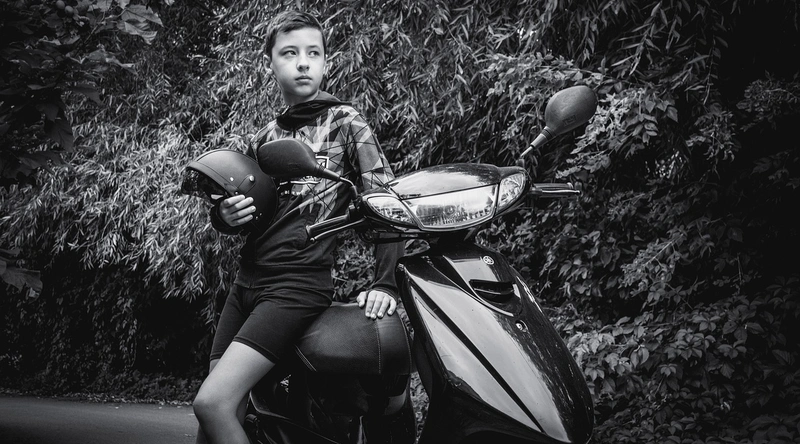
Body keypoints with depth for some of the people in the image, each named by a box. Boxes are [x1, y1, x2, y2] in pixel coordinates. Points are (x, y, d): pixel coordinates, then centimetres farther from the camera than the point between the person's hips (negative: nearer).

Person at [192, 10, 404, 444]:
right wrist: (225, 214, 0)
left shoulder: (344, 122, 1)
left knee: (213, 402, -19)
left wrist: (385, 282, -17)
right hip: (248, 279, 6)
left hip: (298, 283, -6)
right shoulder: (266, 136, 18)